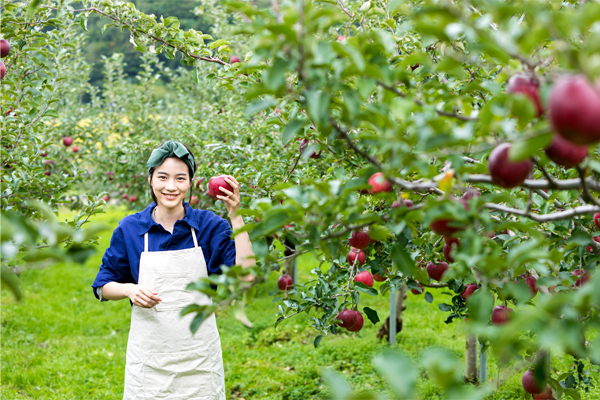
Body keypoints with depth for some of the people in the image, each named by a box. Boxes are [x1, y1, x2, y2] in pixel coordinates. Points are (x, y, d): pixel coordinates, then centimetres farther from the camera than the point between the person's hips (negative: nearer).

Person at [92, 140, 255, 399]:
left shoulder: (209, 225, -1)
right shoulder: (129, 229, 0)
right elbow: (103, 286, 7)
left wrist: (235, 216, -16)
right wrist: (130, 290, -14)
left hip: (199, 356, 0)